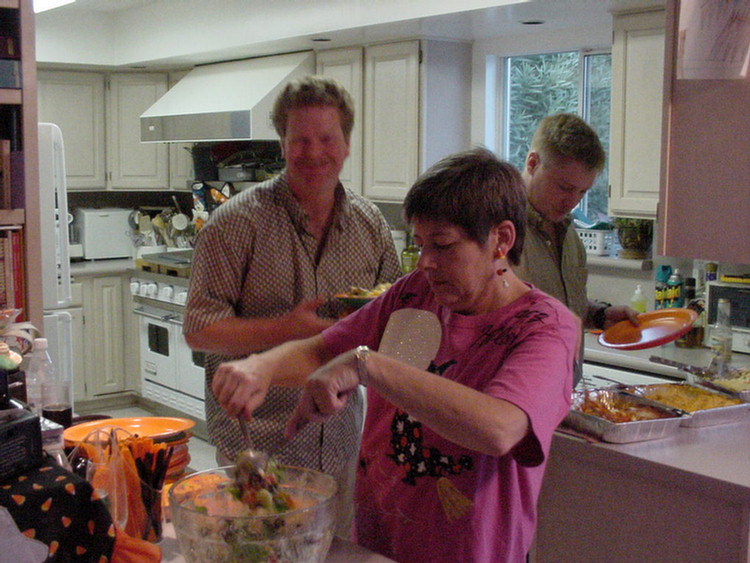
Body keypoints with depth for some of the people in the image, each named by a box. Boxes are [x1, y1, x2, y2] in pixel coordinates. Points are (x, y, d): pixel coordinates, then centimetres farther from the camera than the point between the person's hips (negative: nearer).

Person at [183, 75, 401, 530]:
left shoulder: (371, 224, 4)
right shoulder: (238, 221, -11)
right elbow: (200, 331, -12)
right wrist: (285, 329, -24)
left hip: (340, 439, 4)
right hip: (257, 439, -4)